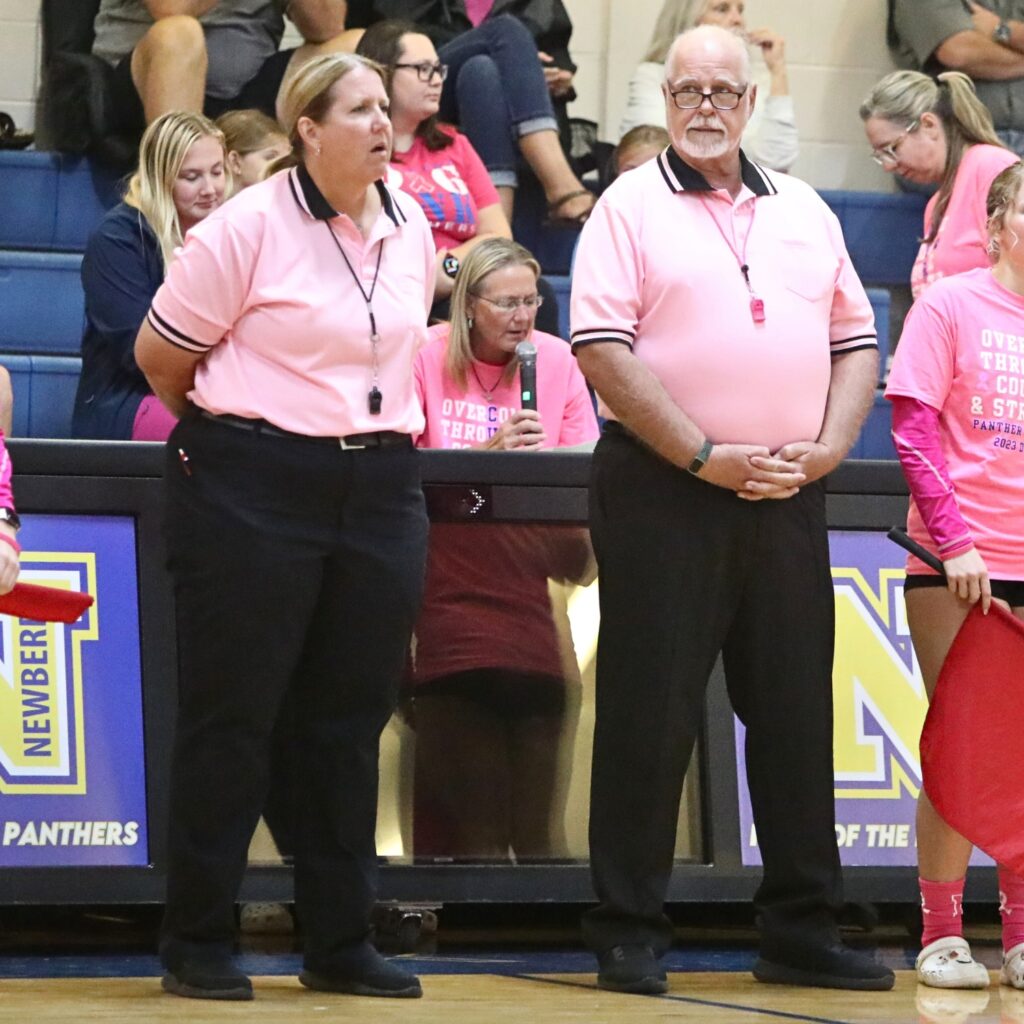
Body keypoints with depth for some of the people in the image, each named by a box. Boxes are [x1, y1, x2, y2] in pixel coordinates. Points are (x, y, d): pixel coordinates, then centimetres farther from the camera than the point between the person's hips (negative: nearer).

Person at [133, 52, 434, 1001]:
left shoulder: (410, 228, 8)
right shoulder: (246, 228, -10)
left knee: (351, 719, 8)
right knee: (230, 714, -1)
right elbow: (162, 354, -3)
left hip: (379, 488, 6)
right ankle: (196, 942, 7)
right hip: (253, 490, -6)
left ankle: (340, 943, 15)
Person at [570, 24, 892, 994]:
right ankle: (627, 933, 5)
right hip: (662, 489, -5)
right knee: (649, 712, -2)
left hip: (785, 497, 5)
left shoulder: (804, 213, 15)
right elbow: (602, 350, -10)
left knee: (796, 710, 7)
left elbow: (856, 341, 16)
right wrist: (705, 457, -14)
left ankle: (801, 929, 14)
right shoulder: (630, 207, 0)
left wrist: (825, 448, -2)